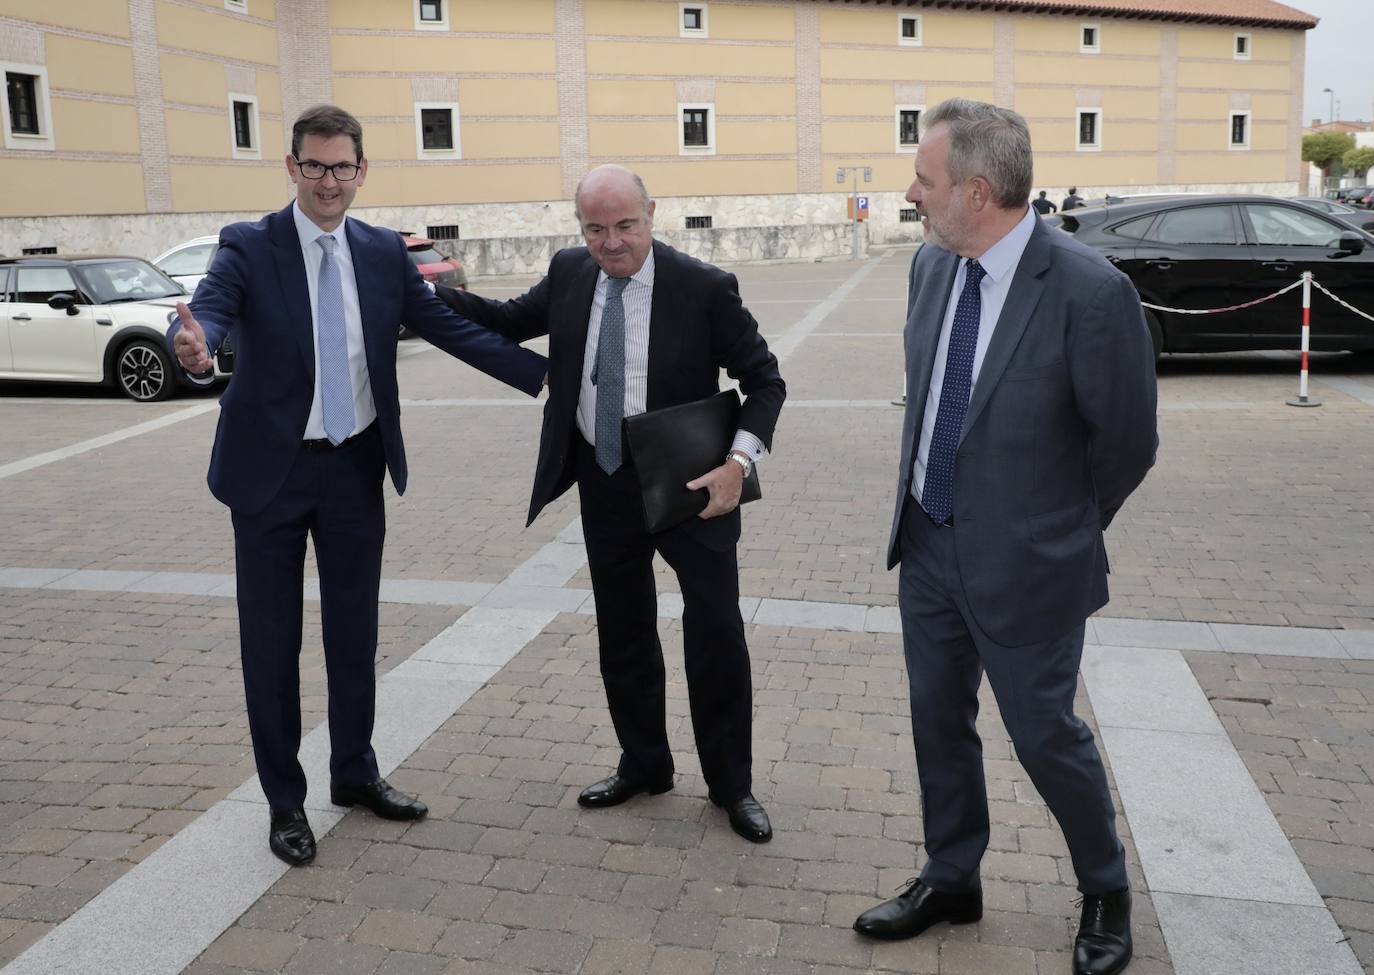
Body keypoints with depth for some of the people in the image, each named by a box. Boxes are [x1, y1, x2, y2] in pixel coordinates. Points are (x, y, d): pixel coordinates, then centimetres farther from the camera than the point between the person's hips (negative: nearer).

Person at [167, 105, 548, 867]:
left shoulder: (385, 252, 4)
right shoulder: (249, 247, -7)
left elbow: (451, 327, 0)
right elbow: (208, 310, -24)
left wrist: (548, 373, -9)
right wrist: (195, 348, -49)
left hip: (356, 467, 3)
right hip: (272, 470, -3)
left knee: (355, 629, 14)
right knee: (272, 639, 6)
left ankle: (354, 773, 33)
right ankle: (284, 799, 23)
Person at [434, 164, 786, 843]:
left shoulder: (703, 288, -15)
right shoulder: (569, 274, -2)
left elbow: (764, 380, -10)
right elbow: (508, 322, 14)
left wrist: (739, 461, -25)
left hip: (689, 483, -4)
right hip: (604, 484, 5)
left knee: (717, 636, 1)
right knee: (623, 635, 16)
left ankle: (732, 785, 20)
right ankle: (643, 765, 36)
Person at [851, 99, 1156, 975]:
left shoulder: (1089, 291, -23)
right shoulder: (932, 264, -2)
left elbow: (1127, 442, -11)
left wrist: (1058, 533, 2)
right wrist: (932, 496, 12)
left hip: (1022, 563, -6)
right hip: (928, 543, 6)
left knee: (1044, 734, 10)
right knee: (939, 723, 18)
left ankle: (1107, 894, 37)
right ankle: (952, 881, 40)